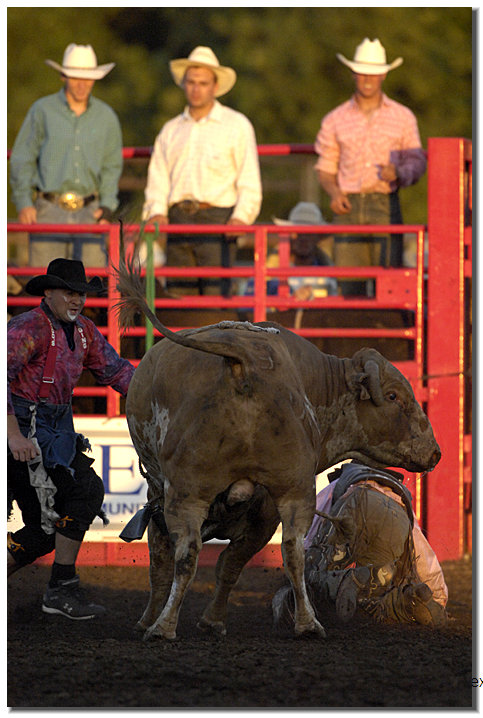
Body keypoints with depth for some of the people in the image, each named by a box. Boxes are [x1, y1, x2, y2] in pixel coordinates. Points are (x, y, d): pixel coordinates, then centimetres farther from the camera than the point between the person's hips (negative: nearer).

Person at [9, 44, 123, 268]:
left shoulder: (106, 117, 10)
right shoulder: (42, 110, 3)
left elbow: (112, 166, 16)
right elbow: (21, 160, 5)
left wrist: (107, 205, 2)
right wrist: (23, 203, -5)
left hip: (88, 213, 2)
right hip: (50, 210, -2)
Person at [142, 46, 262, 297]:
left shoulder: (237, 125, 7)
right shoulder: (171, 130, 19)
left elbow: (250, 183, 2)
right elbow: (158, 180, 16)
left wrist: (241, 217, -13)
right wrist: (157, 212, -3)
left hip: (217, 219, -4)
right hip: (178, 219, 4)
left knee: (215, 294, -13)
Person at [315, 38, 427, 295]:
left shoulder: (403, 117, 10)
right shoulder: (335, 120, 12)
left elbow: (417, 162, 11)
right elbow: (325, 168, 15)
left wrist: (398, 173, -12)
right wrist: (334, 192, -5)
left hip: (385, 206, -1)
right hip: (348, 207, 1)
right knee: (349, 286, -5)